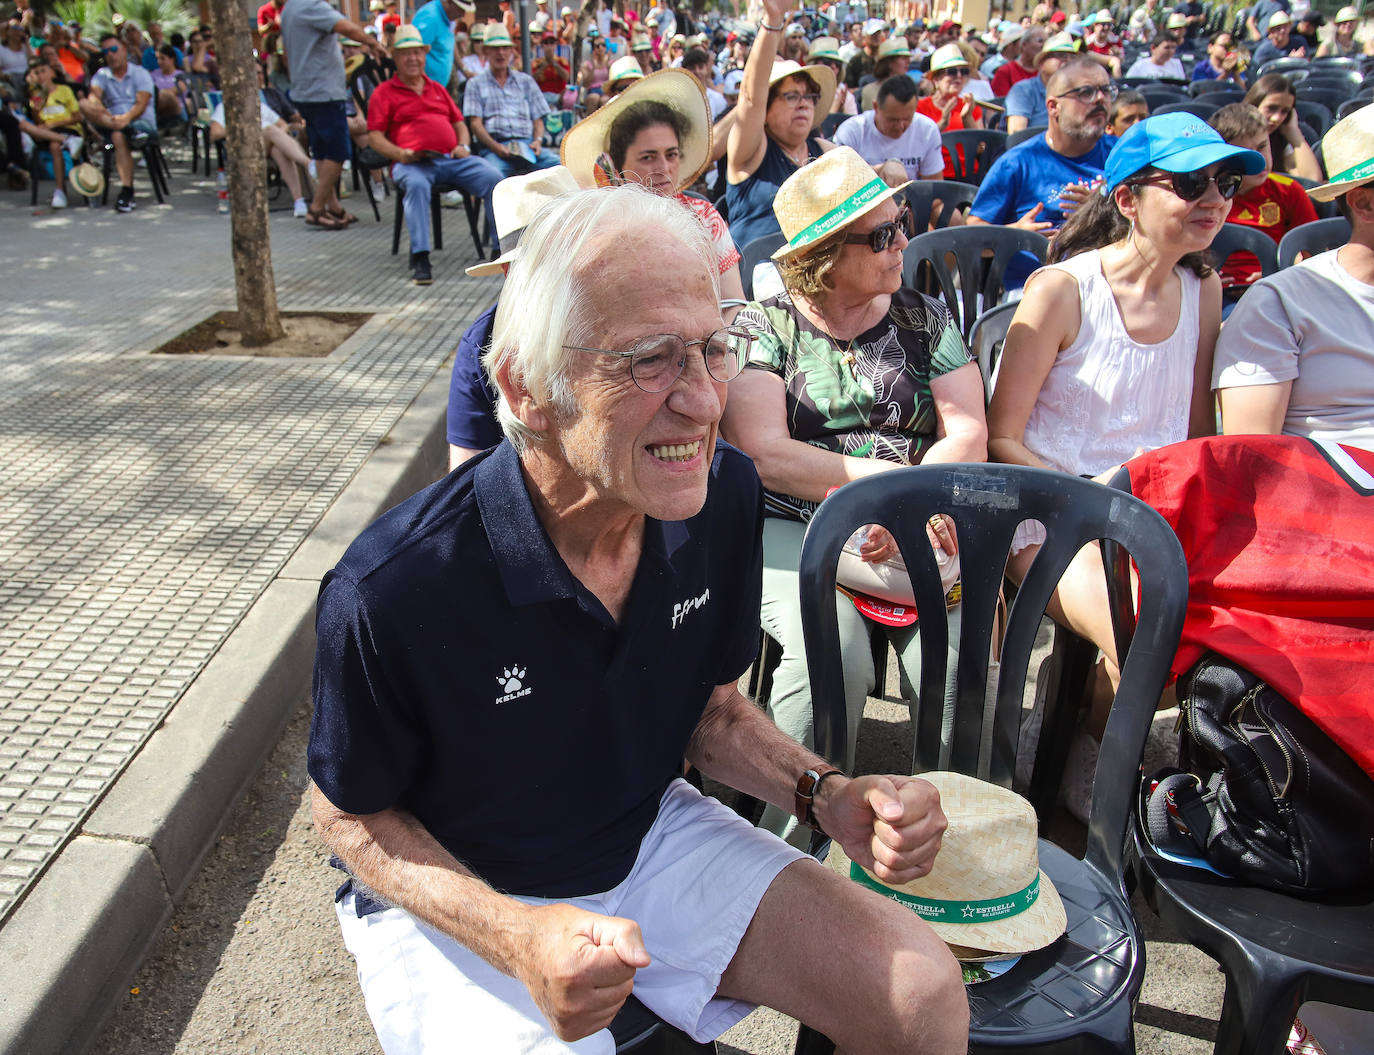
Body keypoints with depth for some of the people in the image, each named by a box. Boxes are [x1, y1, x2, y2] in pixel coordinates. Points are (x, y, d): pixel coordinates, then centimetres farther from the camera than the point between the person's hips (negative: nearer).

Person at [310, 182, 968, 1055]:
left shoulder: (724, 495, -14)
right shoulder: (390, 592, -30)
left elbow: (711, 706, 3)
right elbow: (349, 816, -11)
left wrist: (826, 795, -15)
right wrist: (516, 939, -26)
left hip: (652, 836, 4)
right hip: (454, 894, -3)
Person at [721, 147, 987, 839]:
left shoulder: (924, 319, 16)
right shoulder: (761, 328, 6)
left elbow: (968, 436, 6)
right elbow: (764, 455, -8)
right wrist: (891, 478, -15)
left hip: (917, 527, 3)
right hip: (792, 528, -2)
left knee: (958, 644, -26)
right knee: (834, 654, -31)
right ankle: (795, 842, -13)